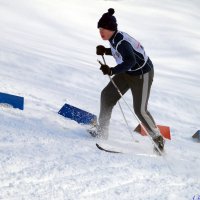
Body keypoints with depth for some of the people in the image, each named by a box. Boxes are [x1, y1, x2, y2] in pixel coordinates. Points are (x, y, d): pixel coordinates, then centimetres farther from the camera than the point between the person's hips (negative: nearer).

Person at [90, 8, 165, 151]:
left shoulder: (121, 41, -32)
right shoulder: (114, 38, -5)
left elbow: (131, 61, -45)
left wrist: (112, 71, -52)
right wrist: (105, 51, -1)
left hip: (142, 74, -9)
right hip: (127, 73, 9)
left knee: (140, 110, -6)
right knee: (107, 95, 1)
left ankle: (158, 139, 13)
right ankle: (101, 132, 9)